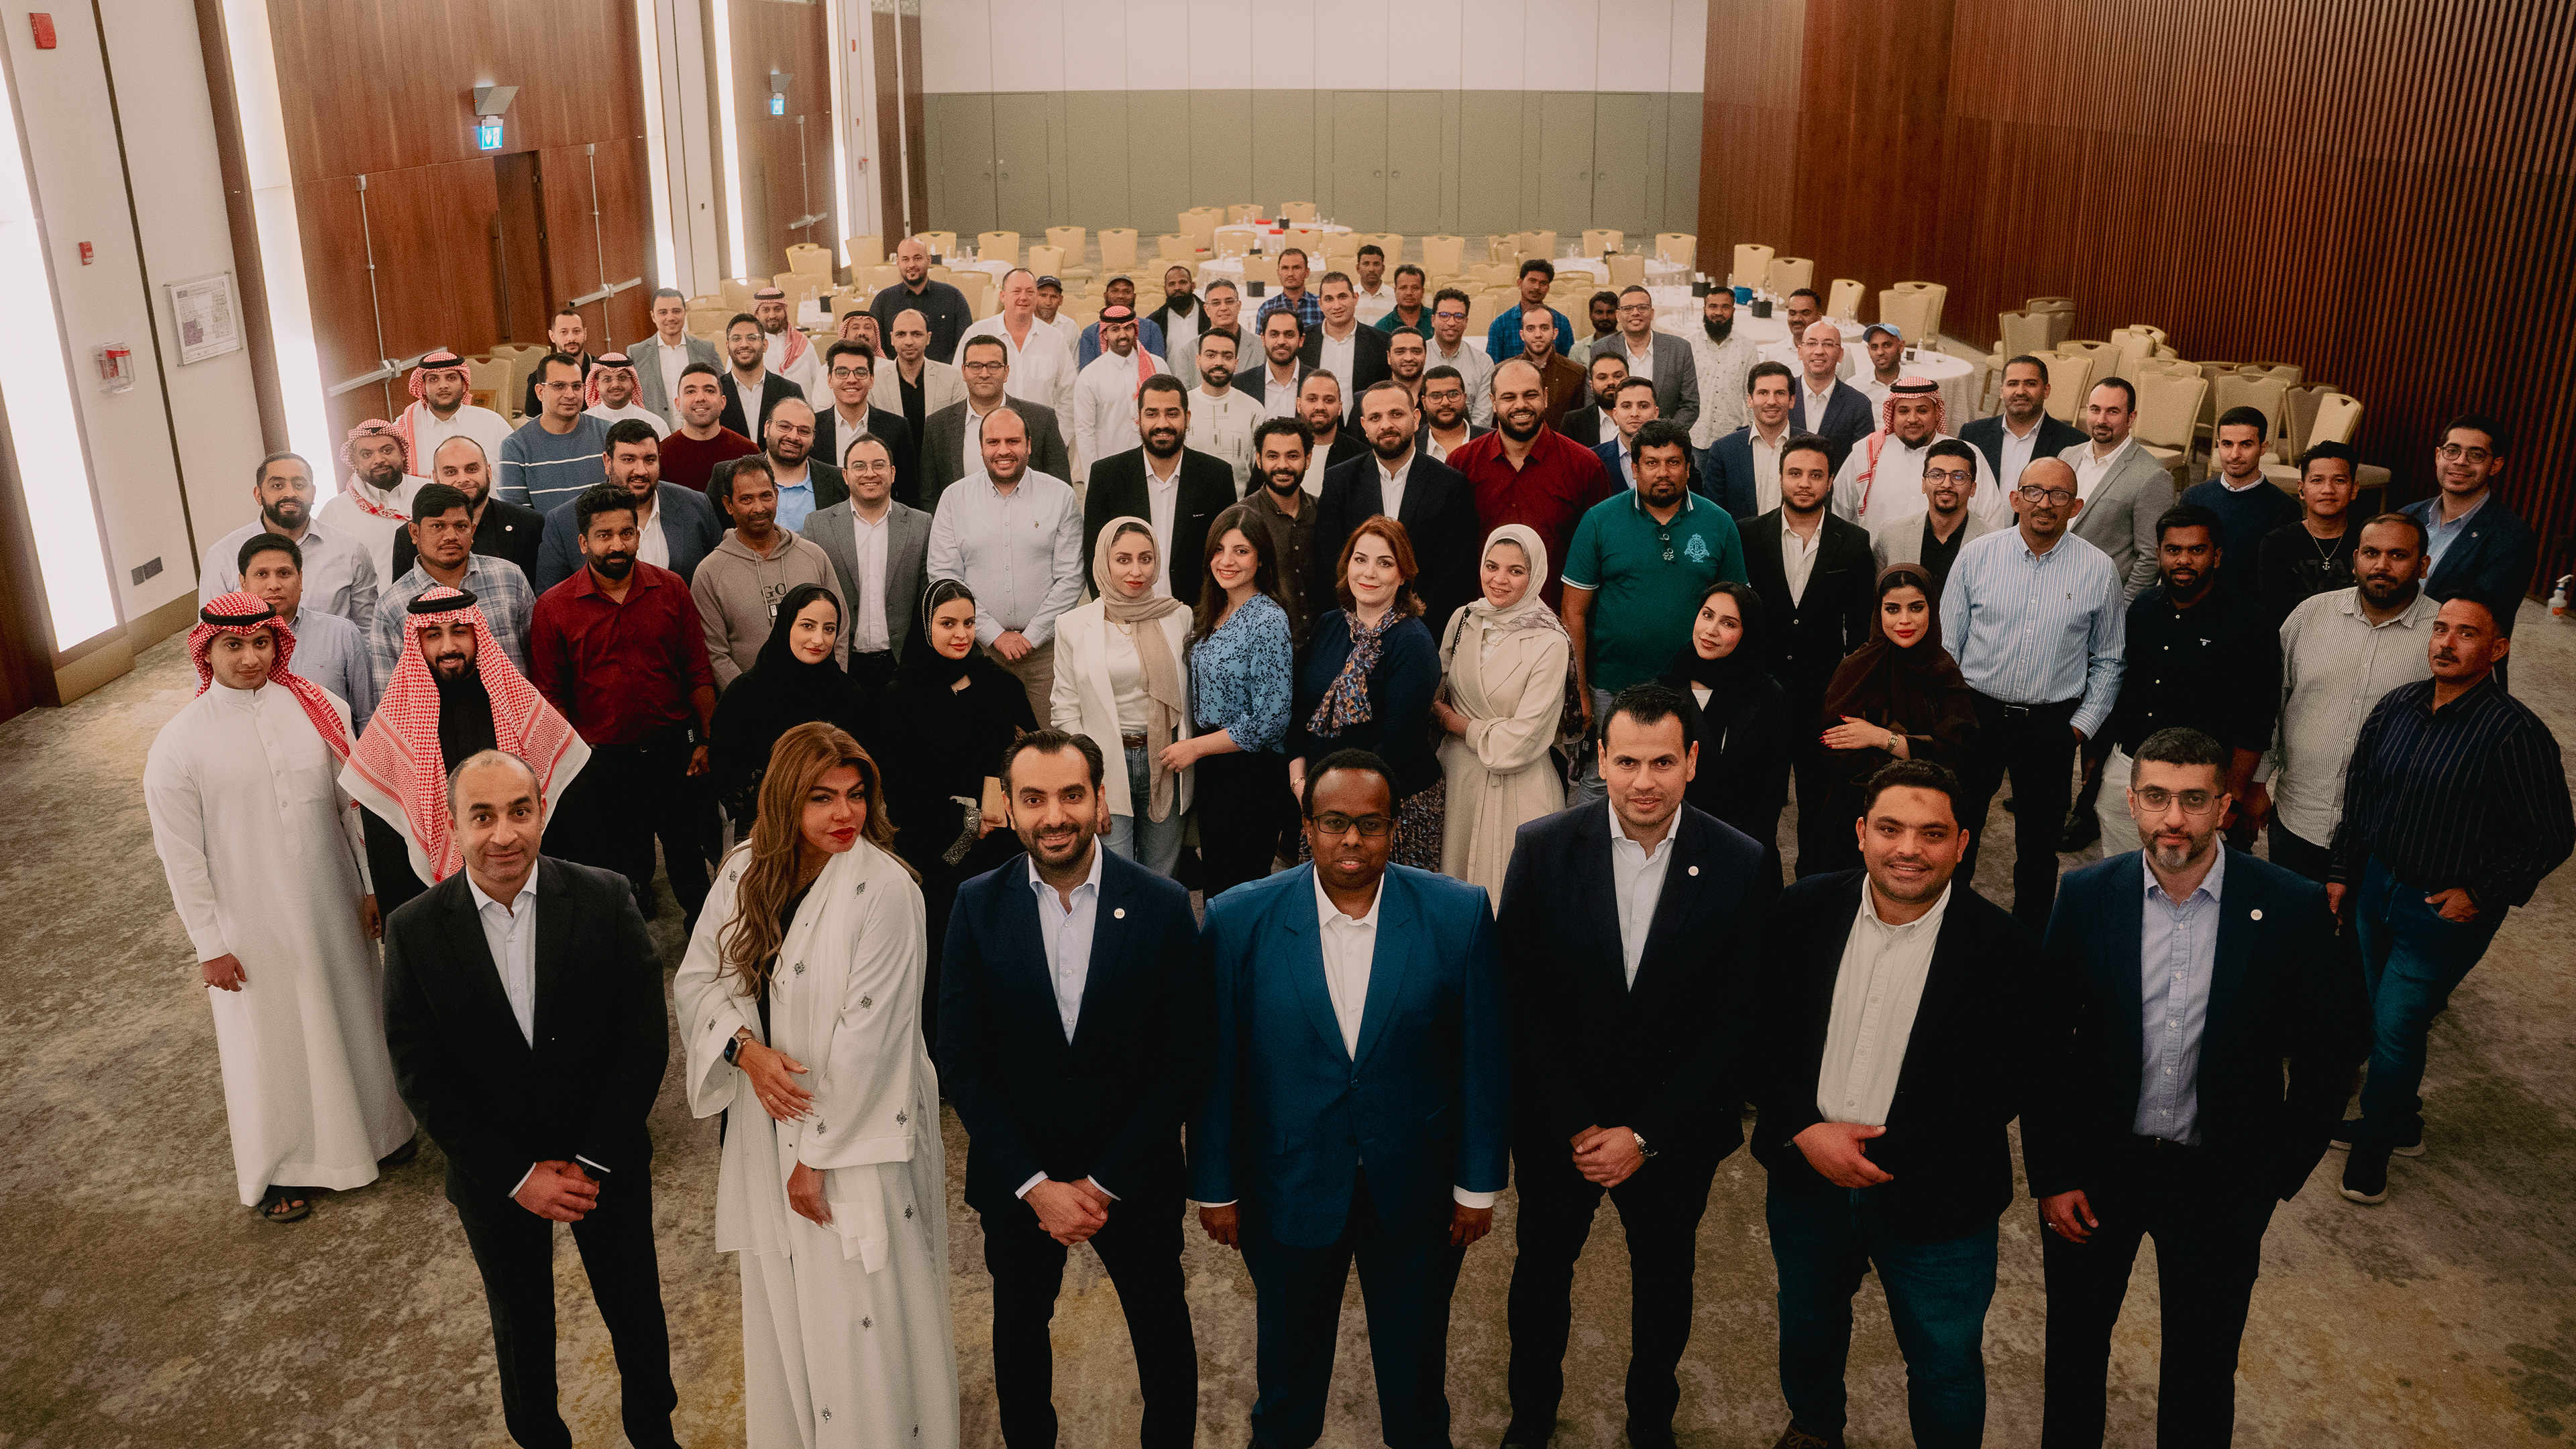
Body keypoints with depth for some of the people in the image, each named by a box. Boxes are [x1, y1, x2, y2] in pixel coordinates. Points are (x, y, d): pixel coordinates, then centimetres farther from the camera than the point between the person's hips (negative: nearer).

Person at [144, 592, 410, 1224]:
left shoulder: (318, 709, -7)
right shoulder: (179, 745, -13)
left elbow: (354, 803, 2)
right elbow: (180, 855, -8)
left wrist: (372, 886, 5)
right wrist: (209, 945, -6)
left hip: (331, 907, 3)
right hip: (251, 925, -2)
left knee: (351, 1016, 19)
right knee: (270, 1038, 12)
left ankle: (372, 1126, 44)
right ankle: (274, 1165, 34)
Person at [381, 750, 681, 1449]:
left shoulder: (606, 900, -16)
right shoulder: (415, 931, -14)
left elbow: (646, 1037, -12)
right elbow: (421, 1076, -11)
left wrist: (592, 1162, -14)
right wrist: (518, 1176, -13)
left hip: (607, 1161, 0)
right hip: (494, 1176, 0)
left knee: (635, 1307, 18)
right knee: (520, 1324, 21)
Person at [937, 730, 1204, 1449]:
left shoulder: (1162, 906, -14)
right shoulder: (978, 906, -11)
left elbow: (1181, 1063, -11)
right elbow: (959, 1062, -9)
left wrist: (1103, 1184, -13)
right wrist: (1036, 1186, -13)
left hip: (1134, 1177, -1)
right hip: (1017, 1179, 1)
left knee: (1163, 1333, 17)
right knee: (1019, 1328, 22)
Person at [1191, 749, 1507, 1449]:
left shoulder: (1459, 914, -13)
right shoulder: (1240, 920, -13)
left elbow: (1484, 1058, -6)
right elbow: (1214, 1065, -6)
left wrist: (1479, 1183, -2)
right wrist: (1214, 1187, -1)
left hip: (1416, 1194, 0)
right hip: (1289, 1191, 0)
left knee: (1416, 1361, 22)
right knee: (1289, 1353, 23)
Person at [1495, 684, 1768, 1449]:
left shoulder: (1742, 866, -15)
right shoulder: (1543, 848, -14)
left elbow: (1738, 1021, -11)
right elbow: (1520, 1002, -10)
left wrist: (1646, 1135, -13)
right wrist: (1575, 1126, -12)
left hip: (1676, 1133, 0)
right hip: (1556, 1126, 0)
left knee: (1664, 1279, 21)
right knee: (1541, 1268, 20)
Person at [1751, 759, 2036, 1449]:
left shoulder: (2003, 946, -17)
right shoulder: (1804, 910, -8)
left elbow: (2008, 1083, -13)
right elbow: (1757, 1031, -3)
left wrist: (1890, 1149, -19)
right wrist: (1804, 1131, -16)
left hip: (1937, 1203, -3)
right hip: (1807, 1177, 4)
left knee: (1946, 1366, 13)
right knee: (1808, 1323, 28)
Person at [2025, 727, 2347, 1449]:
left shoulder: (2293, 908, -13)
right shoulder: (2086, 896, -10)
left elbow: (2325, 1062, -3)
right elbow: (2043, 1043, -3)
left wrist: (2274, 1179, -3)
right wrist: (2050, 1176, -3)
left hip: (2221, 1187, -1)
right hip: (2095, 1172, 1)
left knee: (2202, 1367, 17)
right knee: (2075, 1343, 19)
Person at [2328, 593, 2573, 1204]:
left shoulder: (2516, 733, -21)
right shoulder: (2396, 707, -3)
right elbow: (2358, 792, 9)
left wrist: (2480, 894, -13)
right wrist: (2341, 872, 10)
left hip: (2446, 912, -6)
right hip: (2377, 885, 6)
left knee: (2396, 1026, 1)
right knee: (2385, 1014, 18)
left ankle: (2374, 1145, 22)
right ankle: (2402, 1123, 39)